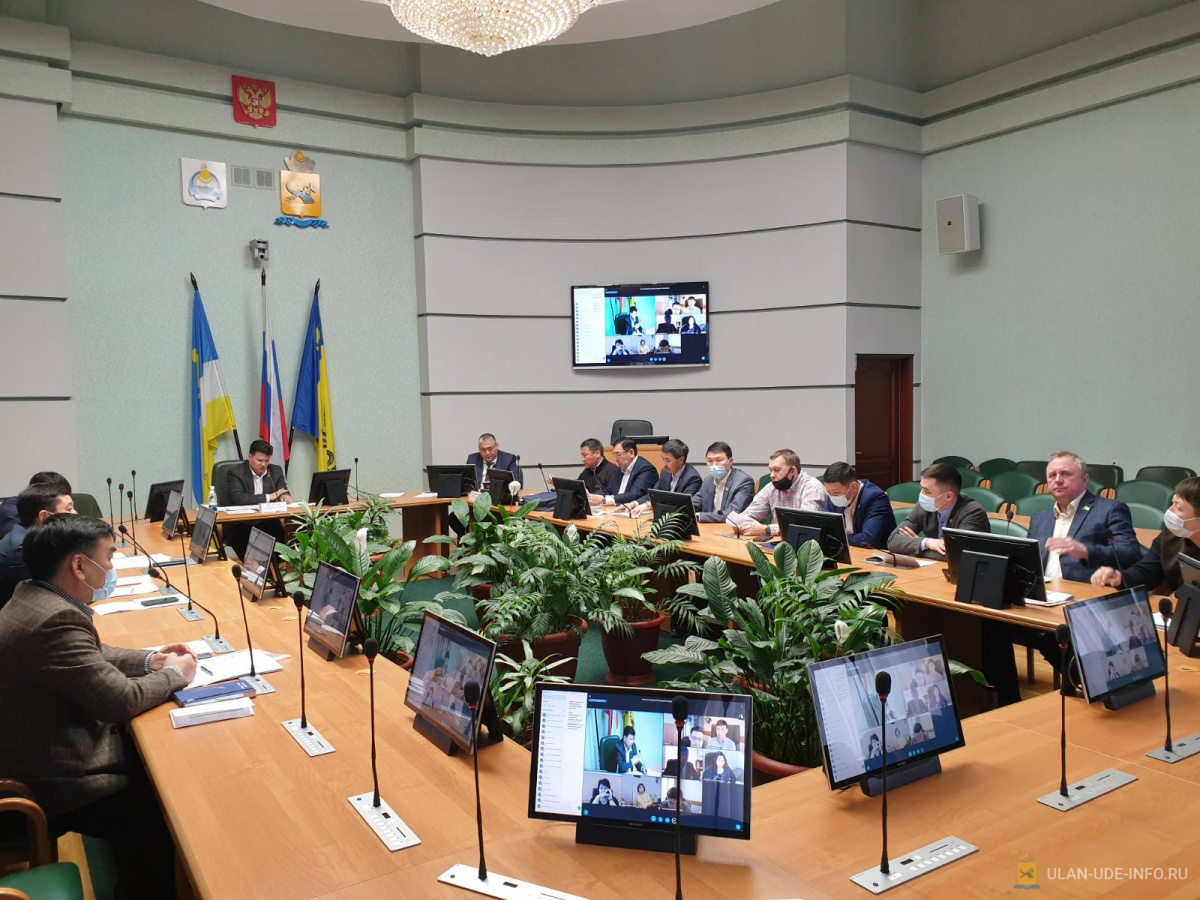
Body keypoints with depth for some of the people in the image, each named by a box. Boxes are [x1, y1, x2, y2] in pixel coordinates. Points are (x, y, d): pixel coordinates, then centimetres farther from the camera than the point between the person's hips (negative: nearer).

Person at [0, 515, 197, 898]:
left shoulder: (35, 598, 2)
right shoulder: (54, 620, -31)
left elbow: (89, 657, 17)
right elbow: (120, 700, -27)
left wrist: (149, 659, 4)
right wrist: (175, 674, -10)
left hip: (41, 755, 10)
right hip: (51, 784, -10)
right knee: (167, 815, -2)